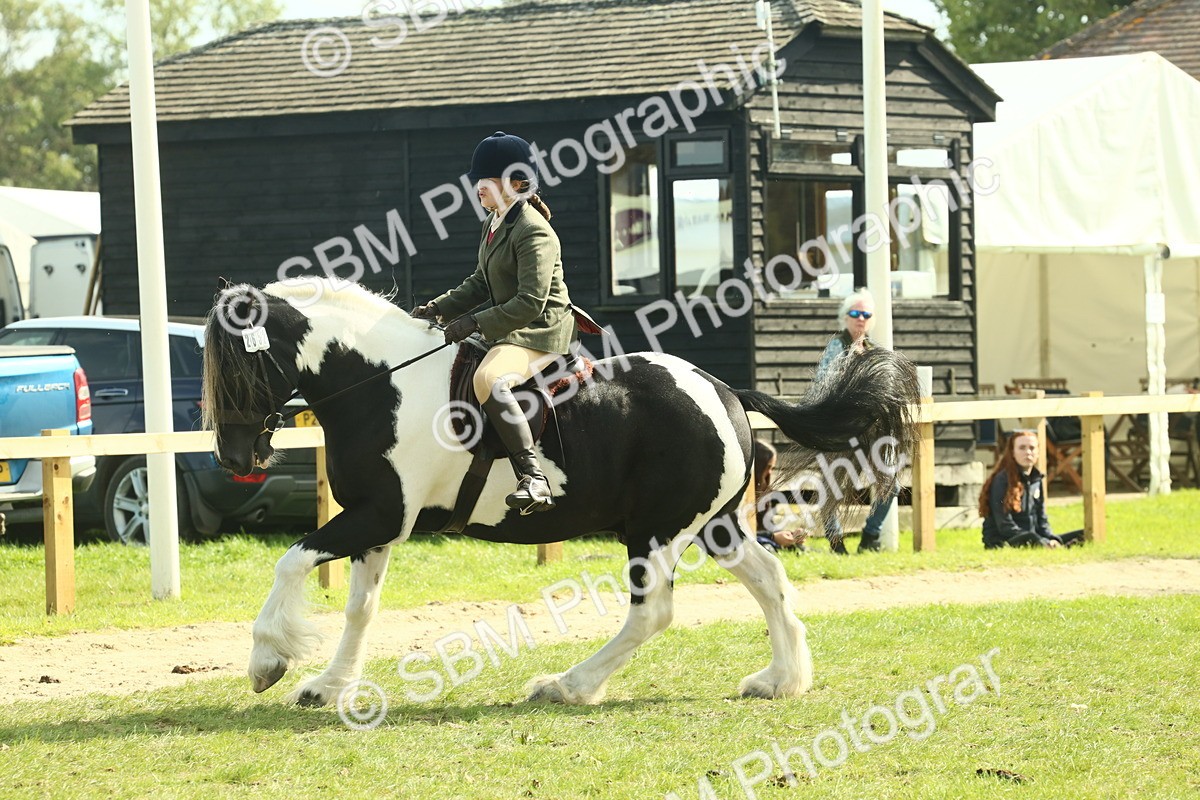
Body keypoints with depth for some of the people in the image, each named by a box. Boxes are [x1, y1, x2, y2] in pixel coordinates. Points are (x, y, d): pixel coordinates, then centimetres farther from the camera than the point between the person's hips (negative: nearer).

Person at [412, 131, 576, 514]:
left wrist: (475, 322, -24)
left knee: (488, 380, -36)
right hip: (509, 326, 11)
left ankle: (533, 478, -41)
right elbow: (481, 282, 22)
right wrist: (439, 307, 9)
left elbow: (531, 303, -24)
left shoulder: (534, 231, -19)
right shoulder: (493, 224, 13)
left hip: (540, 330, -11)